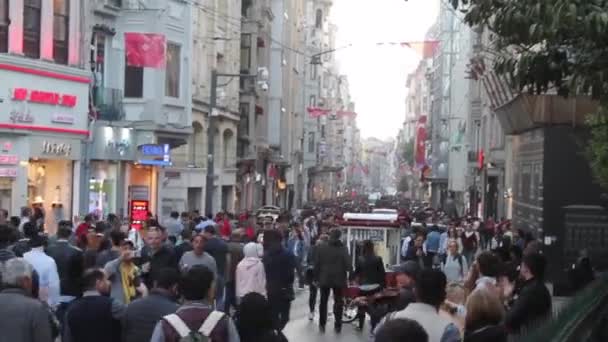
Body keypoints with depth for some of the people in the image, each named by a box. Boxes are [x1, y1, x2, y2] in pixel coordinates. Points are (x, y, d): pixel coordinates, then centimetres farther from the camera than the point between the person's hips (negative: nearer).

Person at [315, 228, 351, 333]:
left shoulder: (322, 247, -4)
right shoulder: (343, 248, -11)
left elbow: (317, 264, -2)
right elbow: (348, 265, -14)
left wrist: (317, 276, 8)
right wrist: (350, 270, 7)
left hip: (324, 278, 1)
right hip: (338, 279, -1)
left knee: (323, 301, 13)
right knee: (338, 301, 9)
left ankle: (322, 324, 14)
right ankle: (338, 325, 8)